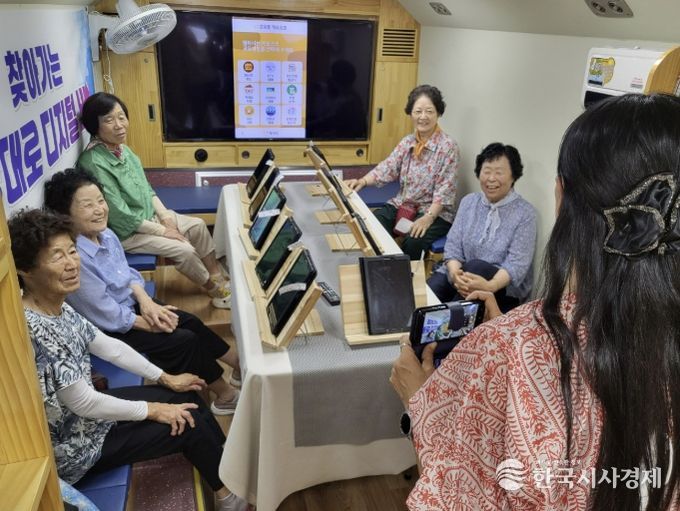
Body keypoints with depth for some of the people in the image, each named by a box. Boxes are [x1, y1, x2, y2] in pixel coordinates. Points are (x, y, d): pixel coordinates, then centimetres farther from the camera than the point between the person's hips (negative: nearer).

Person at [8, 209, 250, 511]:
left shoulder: (58, 306, -6)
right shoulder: (33, 330, -34)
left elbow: (106, 346, 5)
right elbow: (83, 403, -28)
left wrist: (166, 379, 7)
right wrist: (152, 410, -15)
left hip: (85, 410, 8)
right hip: (74, 446, -8)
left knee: (186, 396, 10)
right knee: (191, 424, -4)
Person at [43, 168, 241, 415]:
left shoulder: (106, 234, -8)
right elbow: (108, 316, -26)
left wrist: (146, 302, -11)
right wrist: (150, 324, -14)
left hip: (131, 304, 8)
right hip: (110, 330, -7)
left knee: (191, 322, 5)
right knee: (184, 341, -9)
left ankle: (241, 366, 23)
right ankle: (226, 395, 12)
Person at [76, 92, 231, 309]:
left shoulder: (121, 148, -1)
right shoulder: (93, 162, -28)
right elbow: (120, 215, -26)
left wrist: (165, 215, -2)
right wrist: (161, 231, -18)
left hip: (149, 214, 9)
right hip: (126, 231, -9)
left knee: (198, 225, 5)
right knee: (185, 250, -16)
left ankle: (217, 277, 14)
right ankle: (217, 291, 6)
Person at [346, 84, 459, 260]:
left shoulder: (448, 146, -11)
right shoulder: (407, 141, 7)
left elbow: (444, 190, -17)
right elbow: (388, 167, -2)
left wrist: (428, 217, -29)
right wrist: (363, 181, -20)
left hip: (435, 212, -5)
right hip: (402, 205, 5)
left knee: (412, 241, -31)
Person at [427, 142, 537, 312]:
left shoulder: (525, 213, -6)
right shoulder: (468, 202, 7)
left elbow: (517, 262, -15)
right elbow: (453, 245, 1)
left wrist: (489, 286, -35)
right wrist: (455, 273, -22)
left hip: (505, 288, -2)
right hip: (463, 276, 3)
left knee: (475, 267, -36)